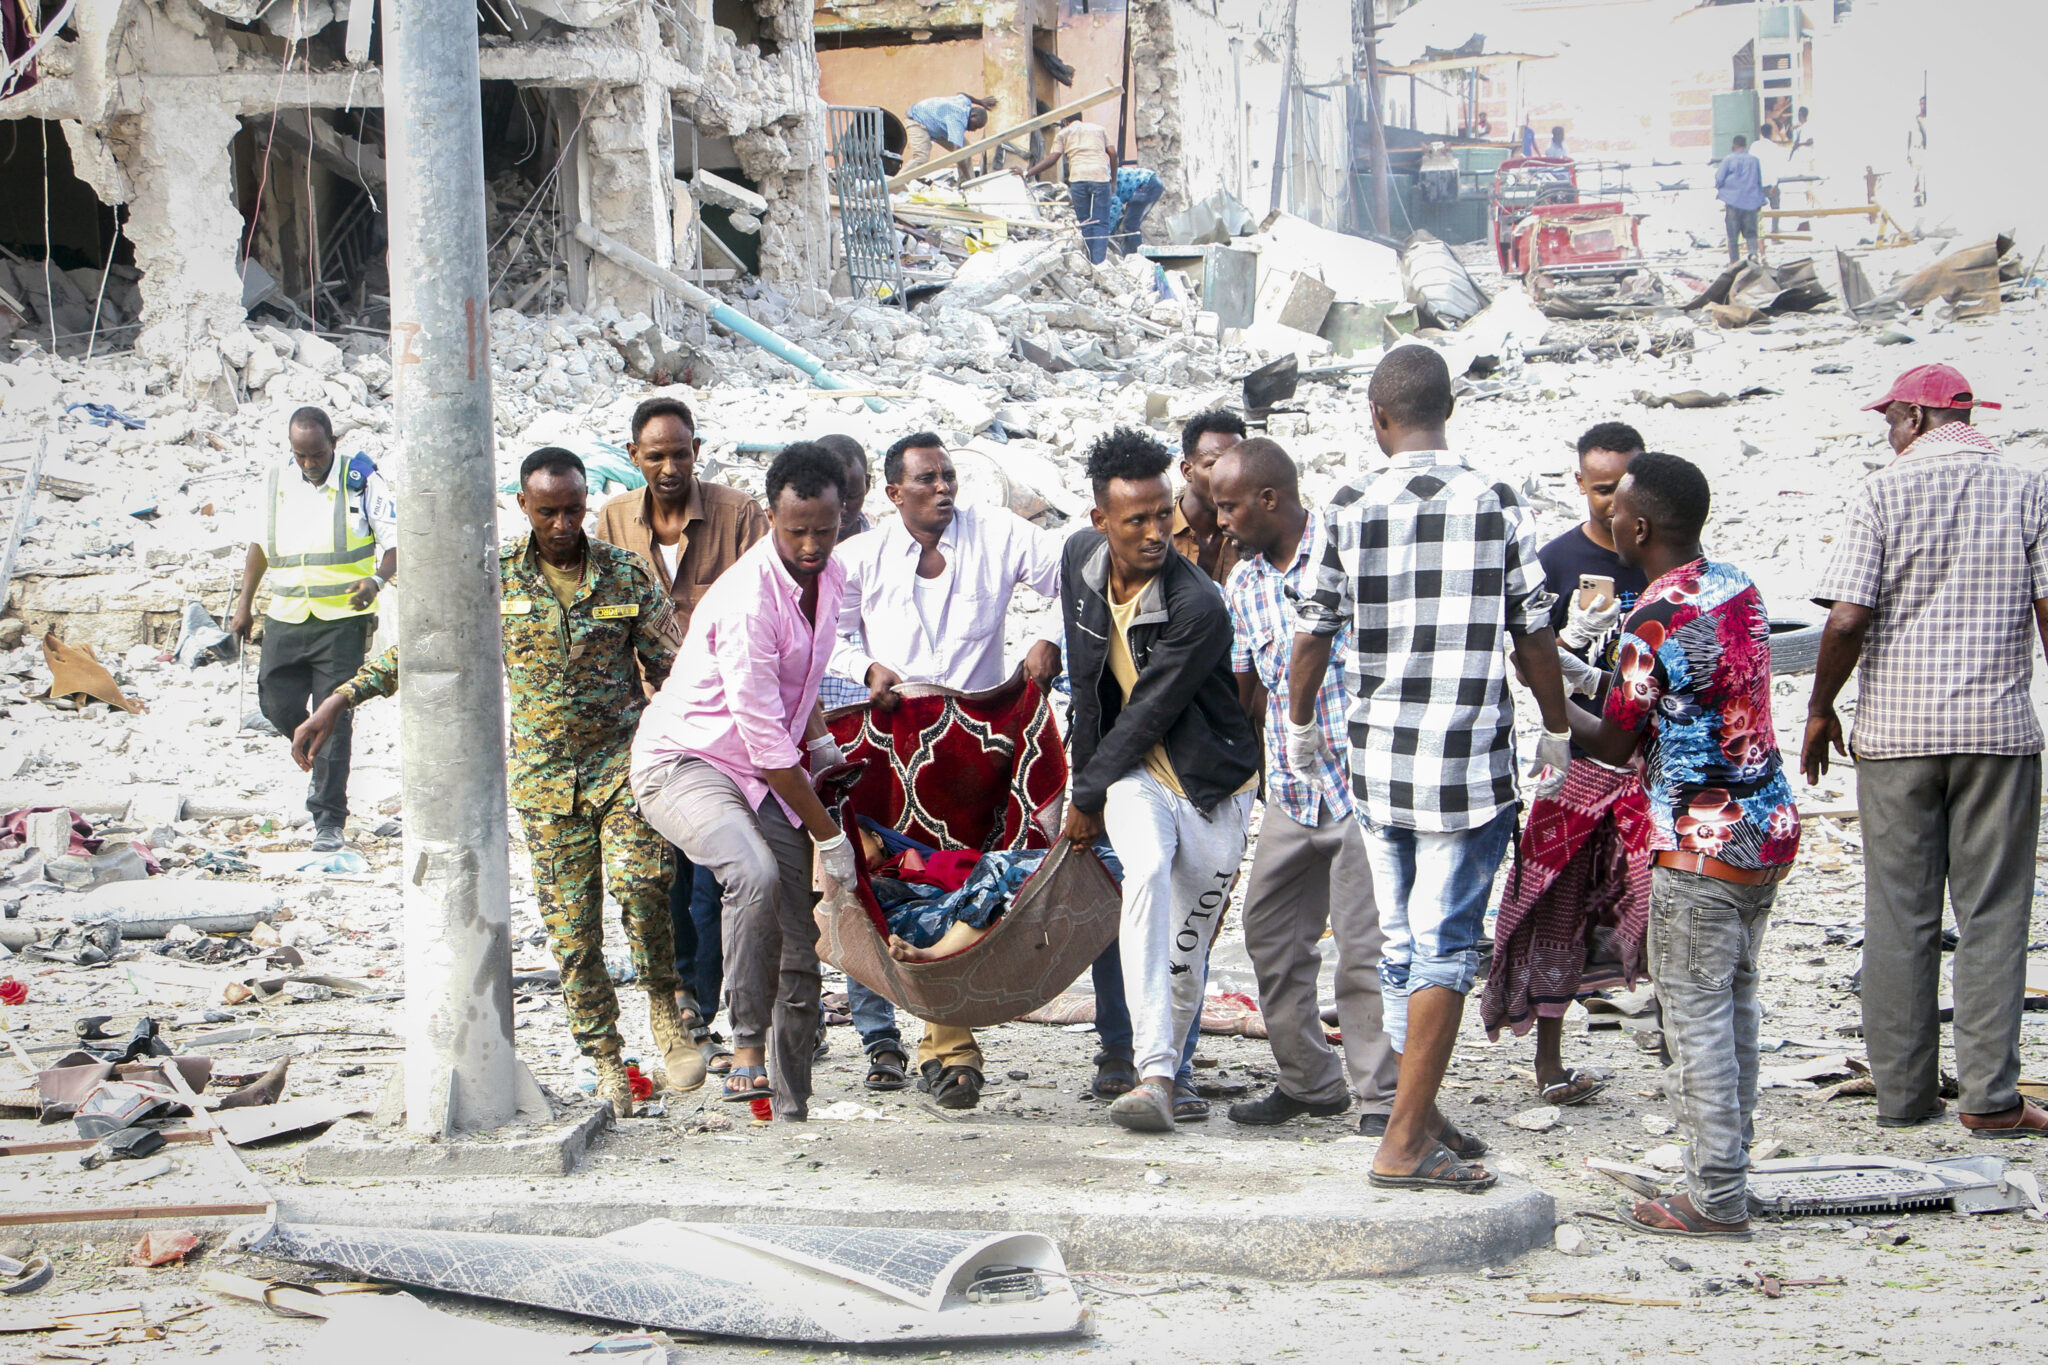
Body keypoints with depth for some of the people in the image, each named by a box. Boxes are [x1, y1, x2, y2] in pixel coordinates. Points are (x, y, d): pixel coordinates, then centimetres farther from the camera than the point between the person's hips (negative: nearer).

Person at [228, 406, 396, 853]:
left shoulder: (361, 481, -5)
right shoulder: (277, 482, 7)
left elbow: (395, 540, -6)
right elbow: (260, 543, 20)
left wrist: (377, 580, -26)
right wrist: (244, 605, 19)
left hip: (343, 620, -4)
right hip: (286, 617, 4)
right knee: (277, 705, 3)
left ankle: (329, 820, -1)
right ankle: (320, 760, 34)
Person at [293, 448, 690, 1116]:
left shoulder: (626, 573, 0)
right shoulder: (495, 575, 0)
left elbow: (671, 668, 5)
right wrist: (338, 703, -3)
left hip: (621, 759, -1)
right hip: (543, 775, 1)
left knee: (639, 881, -24)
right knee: (570, 925, 1)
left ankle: (664, 1007, -2)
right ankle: (606, 1063, 12)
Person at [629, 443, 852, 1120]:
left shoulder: (829, 576, 2)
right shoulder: (747, 601, -25)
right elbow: (766, 741, -23)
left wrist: (821, 742, 12)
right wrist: (827, 834, -18)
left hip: (767, 772, 8)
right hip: (683, 761, -8)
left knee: (799, 948, 2)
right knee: (754, 873, -38)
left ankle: (792, 1109, 12)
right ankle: (746, 1046, -29)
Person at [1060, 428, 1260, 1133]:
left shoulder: (1198, 607, -23)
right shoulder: (1080, 557, -3)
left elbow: (1148, 716, -17)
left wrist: (1084, 795, -8)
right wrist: (1085, 766, 21)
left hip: (1211, 783, -2)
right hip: (1132, 769, 2)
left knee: (1184, 957, 0)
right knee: (1147, 872, -29)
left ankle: (1165, 1074, 26)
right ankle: (1153, 1074, -37)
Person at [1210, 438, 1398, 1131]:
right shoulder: (1242, 585, 9)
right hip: (1290, 790, 7)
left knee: (1363, 946, -7)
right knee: (1271, 936, 9)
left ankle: (1383, 1099, 4)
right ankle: (1308, 1081, 24)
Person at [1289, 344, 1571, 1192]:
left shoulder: (1350, 510, -2)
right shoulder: (1498, 506, -5)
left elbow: (1312, 634, 1)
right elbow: (1534, 639, -2)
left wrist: (1301, 726, 18)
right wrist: (1557, 734, 14)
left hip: (1378, 762, 3)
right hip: (1471, 766, -3)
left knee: (1402, 944, 15)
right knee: (1444, 947, 0)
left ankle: (1423, 1117, 24)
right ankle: (1406, 1142, -2)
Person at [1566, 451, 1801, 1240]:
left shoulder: (1656, 621, -19)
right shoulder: (1738, 588, 6)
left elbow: (1611, 745, -10)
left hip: (1700, 847, -8)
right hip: (1767, 828, 8)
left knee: (1696, 1016, -1)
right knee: (1734, 1004, 16)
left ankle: (1716, 1201, 2)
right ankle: (1726, 1168, 24)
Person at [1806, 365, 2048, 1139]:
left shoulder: (1884, 493, -3)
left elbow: (1847, 619, -9)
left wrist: (1821, 708, 5)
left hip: (1895, 728, 0)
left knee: (1899, 915, 6)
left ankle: (1903, 1092, 10)